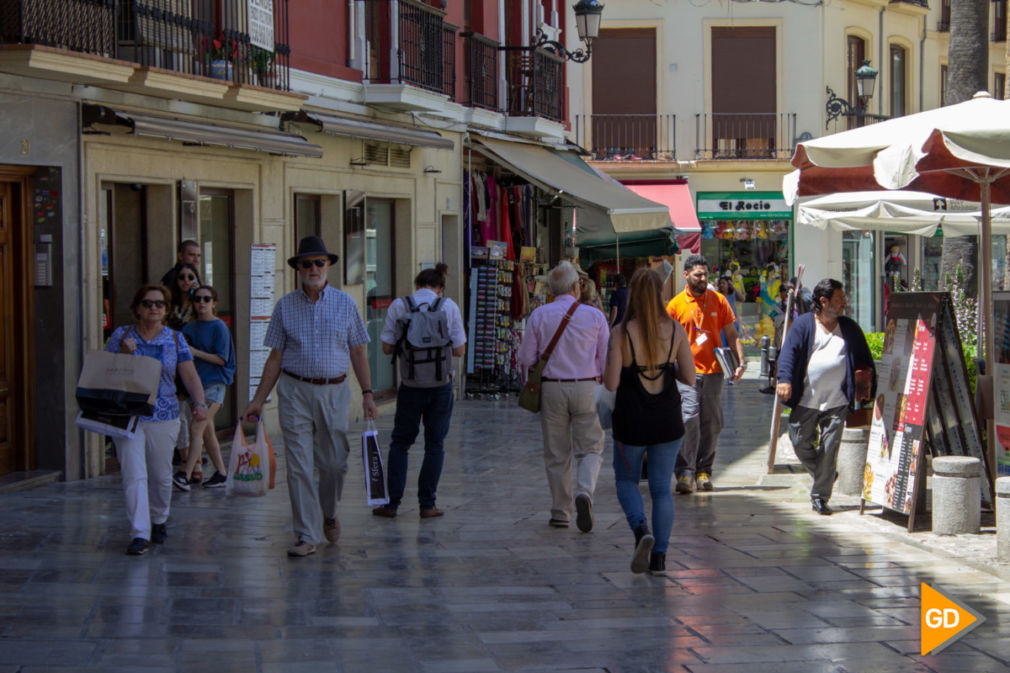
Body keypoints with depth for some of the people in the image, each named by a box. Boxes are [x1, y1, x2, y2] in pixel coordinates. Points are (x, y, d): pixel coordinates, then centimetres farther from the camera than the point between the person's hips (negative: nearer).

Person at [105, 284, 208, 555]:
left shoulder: (175, 339, 6)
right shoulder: (121, 336, 4)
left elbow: (190, 376, 1)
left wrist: (199, 403, -15)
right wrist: (123, 354, -14)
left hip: (163, 417, 2)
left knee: (161, 476, 10)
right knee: (134, 475, -12)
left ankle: (159, 521, 35)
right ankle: (139, 534, -13)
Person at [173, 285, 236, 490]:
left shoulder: (219, 327, -7)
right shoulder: (189, 328, 11)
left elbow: (221, 359, -11)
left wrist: (195, 352, -17)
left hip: (214, 383, -7)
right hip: (196, 382, 7)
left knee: (196, 428, -16)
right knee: (207, 431, 11)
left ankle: (186, 474, -21)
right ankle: (221, 473, 20)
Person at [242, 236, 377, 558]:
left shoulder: (344, 303, 6)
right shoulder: (285, 306, 5)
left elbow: (358, 352, 8)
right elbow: (275, 357, 7)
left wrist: (367, 392, 0)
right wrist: (258, 400, 4)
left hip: (334, 391, 1)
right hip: (295, 390, -1)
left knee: (334, 462, 5)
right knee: (298, 465, -5)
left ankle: (328, 513, 34)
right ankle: (307, 536, -1)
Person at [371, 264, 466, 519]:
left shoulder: (398, 306, -2)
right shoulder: (449, 306, -2)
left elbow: (387, 348, -2)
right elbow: (459, 350, -2)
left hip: (411, 386, 0)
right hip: (441, 385, 0)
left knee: (400, 442, 12)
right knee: (434, 444, 9)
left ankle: (391, 503, 6)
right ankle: (427, 504, 7)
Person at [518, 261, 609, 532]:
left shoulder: (539, 315, -2)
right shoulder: (594, 316, -2)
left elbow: (526, 358, 0)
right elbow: (606, 359, 2)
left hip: (551, 388, 1)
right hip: (587, 388, -1)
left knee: (556, 454, 9)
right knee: (590, 449, 6)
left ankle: (560, 512, 12)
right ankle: (585, 492, -21)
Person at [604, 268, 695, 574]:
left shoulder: (621, 332, -12)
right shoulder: (676, 330, -5)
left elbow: (611, 383, -14)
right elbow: (689, 377, -2)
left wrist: (608, 367, 7)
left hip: (632, 420, -2)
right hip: (668, 420, 2)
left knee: (626, 480, 17)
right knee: (662, 487, 11)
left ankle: (641, 529, -9)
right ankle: (659, 555, 6)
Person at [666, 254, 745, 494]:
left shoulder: (718, 300, 7)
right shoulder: (675, 305, 2)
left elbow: (731, 335, 10)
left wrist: (741, 361, -3)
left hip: (714, 369, 2)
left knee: (711, 422, 5)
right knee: (689, 419, -13)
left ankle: (704, 470, 16)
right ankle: (685, 472, -13)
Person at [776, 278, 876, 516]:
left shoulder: (849, 328, 11)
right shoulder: (803, 324, 2)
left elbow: (864, 360, 17)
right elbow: (789, 352, -8)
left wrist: (868, 385, 9)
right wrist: (784, 379, -22)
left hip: (837, 402, 1)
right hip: (806, 400, -1)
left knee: (829, 449, -2)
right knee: (801, 444, 1)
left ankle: (820, 496, 6)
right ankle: (824, 475, 27)